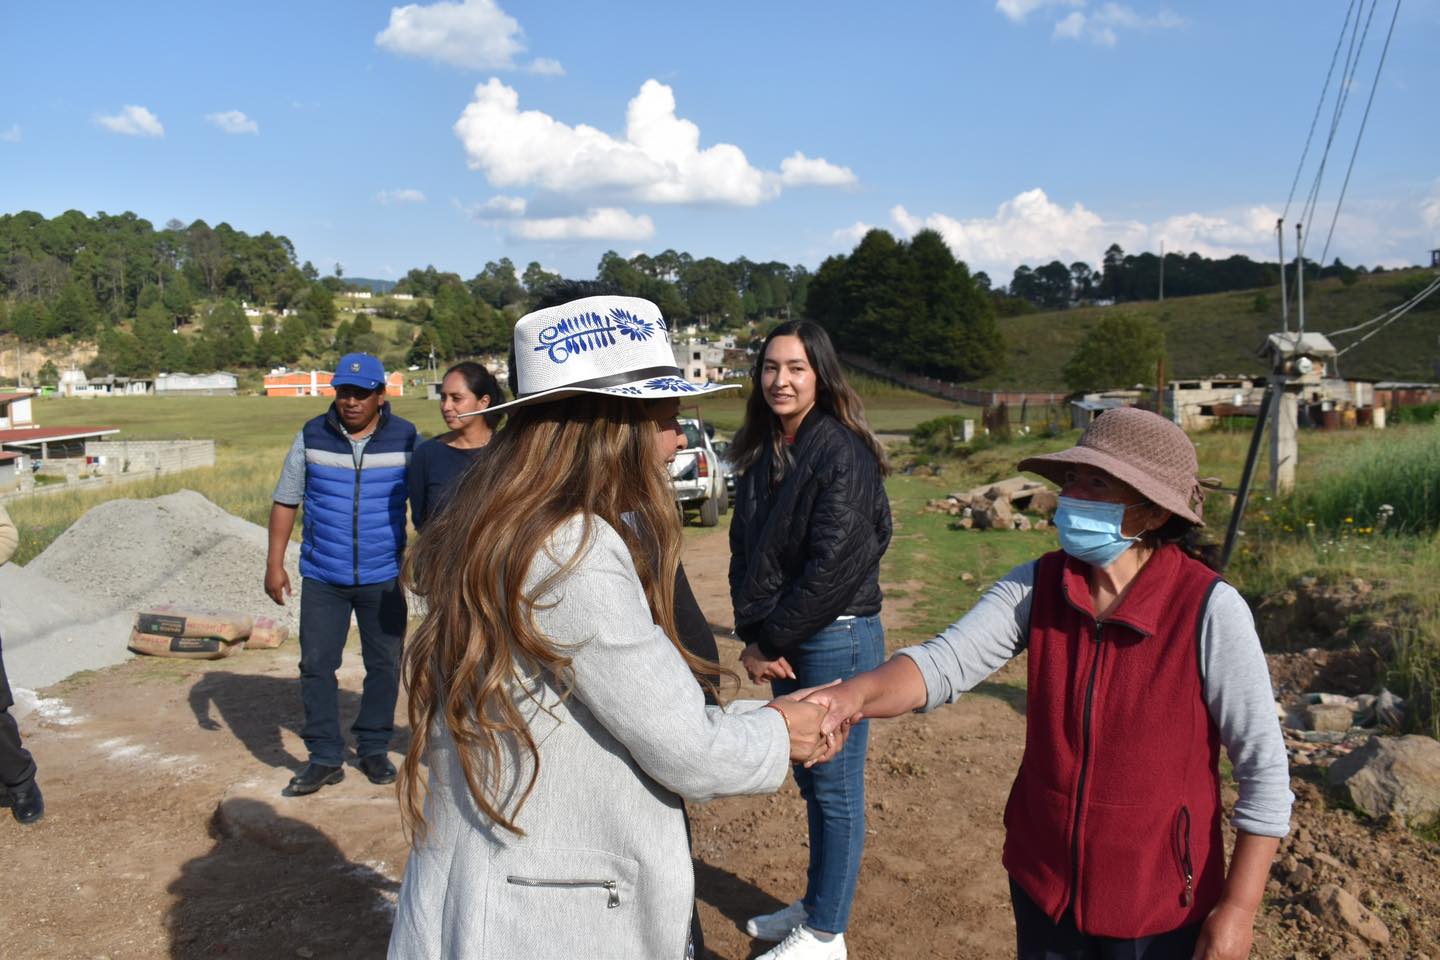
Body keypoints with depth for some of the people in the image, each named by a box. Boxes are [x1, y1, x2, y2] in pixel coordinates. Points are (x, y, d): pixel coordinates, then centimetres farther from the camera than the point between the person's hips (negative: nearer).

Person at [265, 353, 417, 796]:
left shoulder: (406, 439, -6)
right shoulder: (311, 436, -3)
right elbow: (286, 500, 4)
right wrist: (274, 563, 0)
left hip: (383, 577, 0)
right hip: (322, 576, 1)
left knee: (384, 664, 9)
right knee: (316, 665, 3)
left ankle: (374, 749, 27)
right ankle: (325, 758, 16)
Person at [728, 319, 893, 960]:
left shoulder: (842, 451, -15)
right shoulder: (760, 451, 8)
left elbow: (835, 564, -20)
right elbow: (745, 549, 9)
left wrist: (771, 640, -13)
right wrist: (752, 633, -4)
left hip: (836, 637, -7)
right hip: (784, 642, 7)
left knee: (834, 785, 5)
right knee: (808, 779, 18)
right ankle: (815, 905, 35)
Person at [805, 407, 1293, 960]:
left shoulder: (1209, 609, -20)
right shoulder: (1036, 587, -8)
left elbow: (1264, 769, -14)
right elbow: (945, 662, -19)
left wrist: (1237, 909, -13)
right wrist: (855, 695, -38)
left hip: (1158, 905, -3)